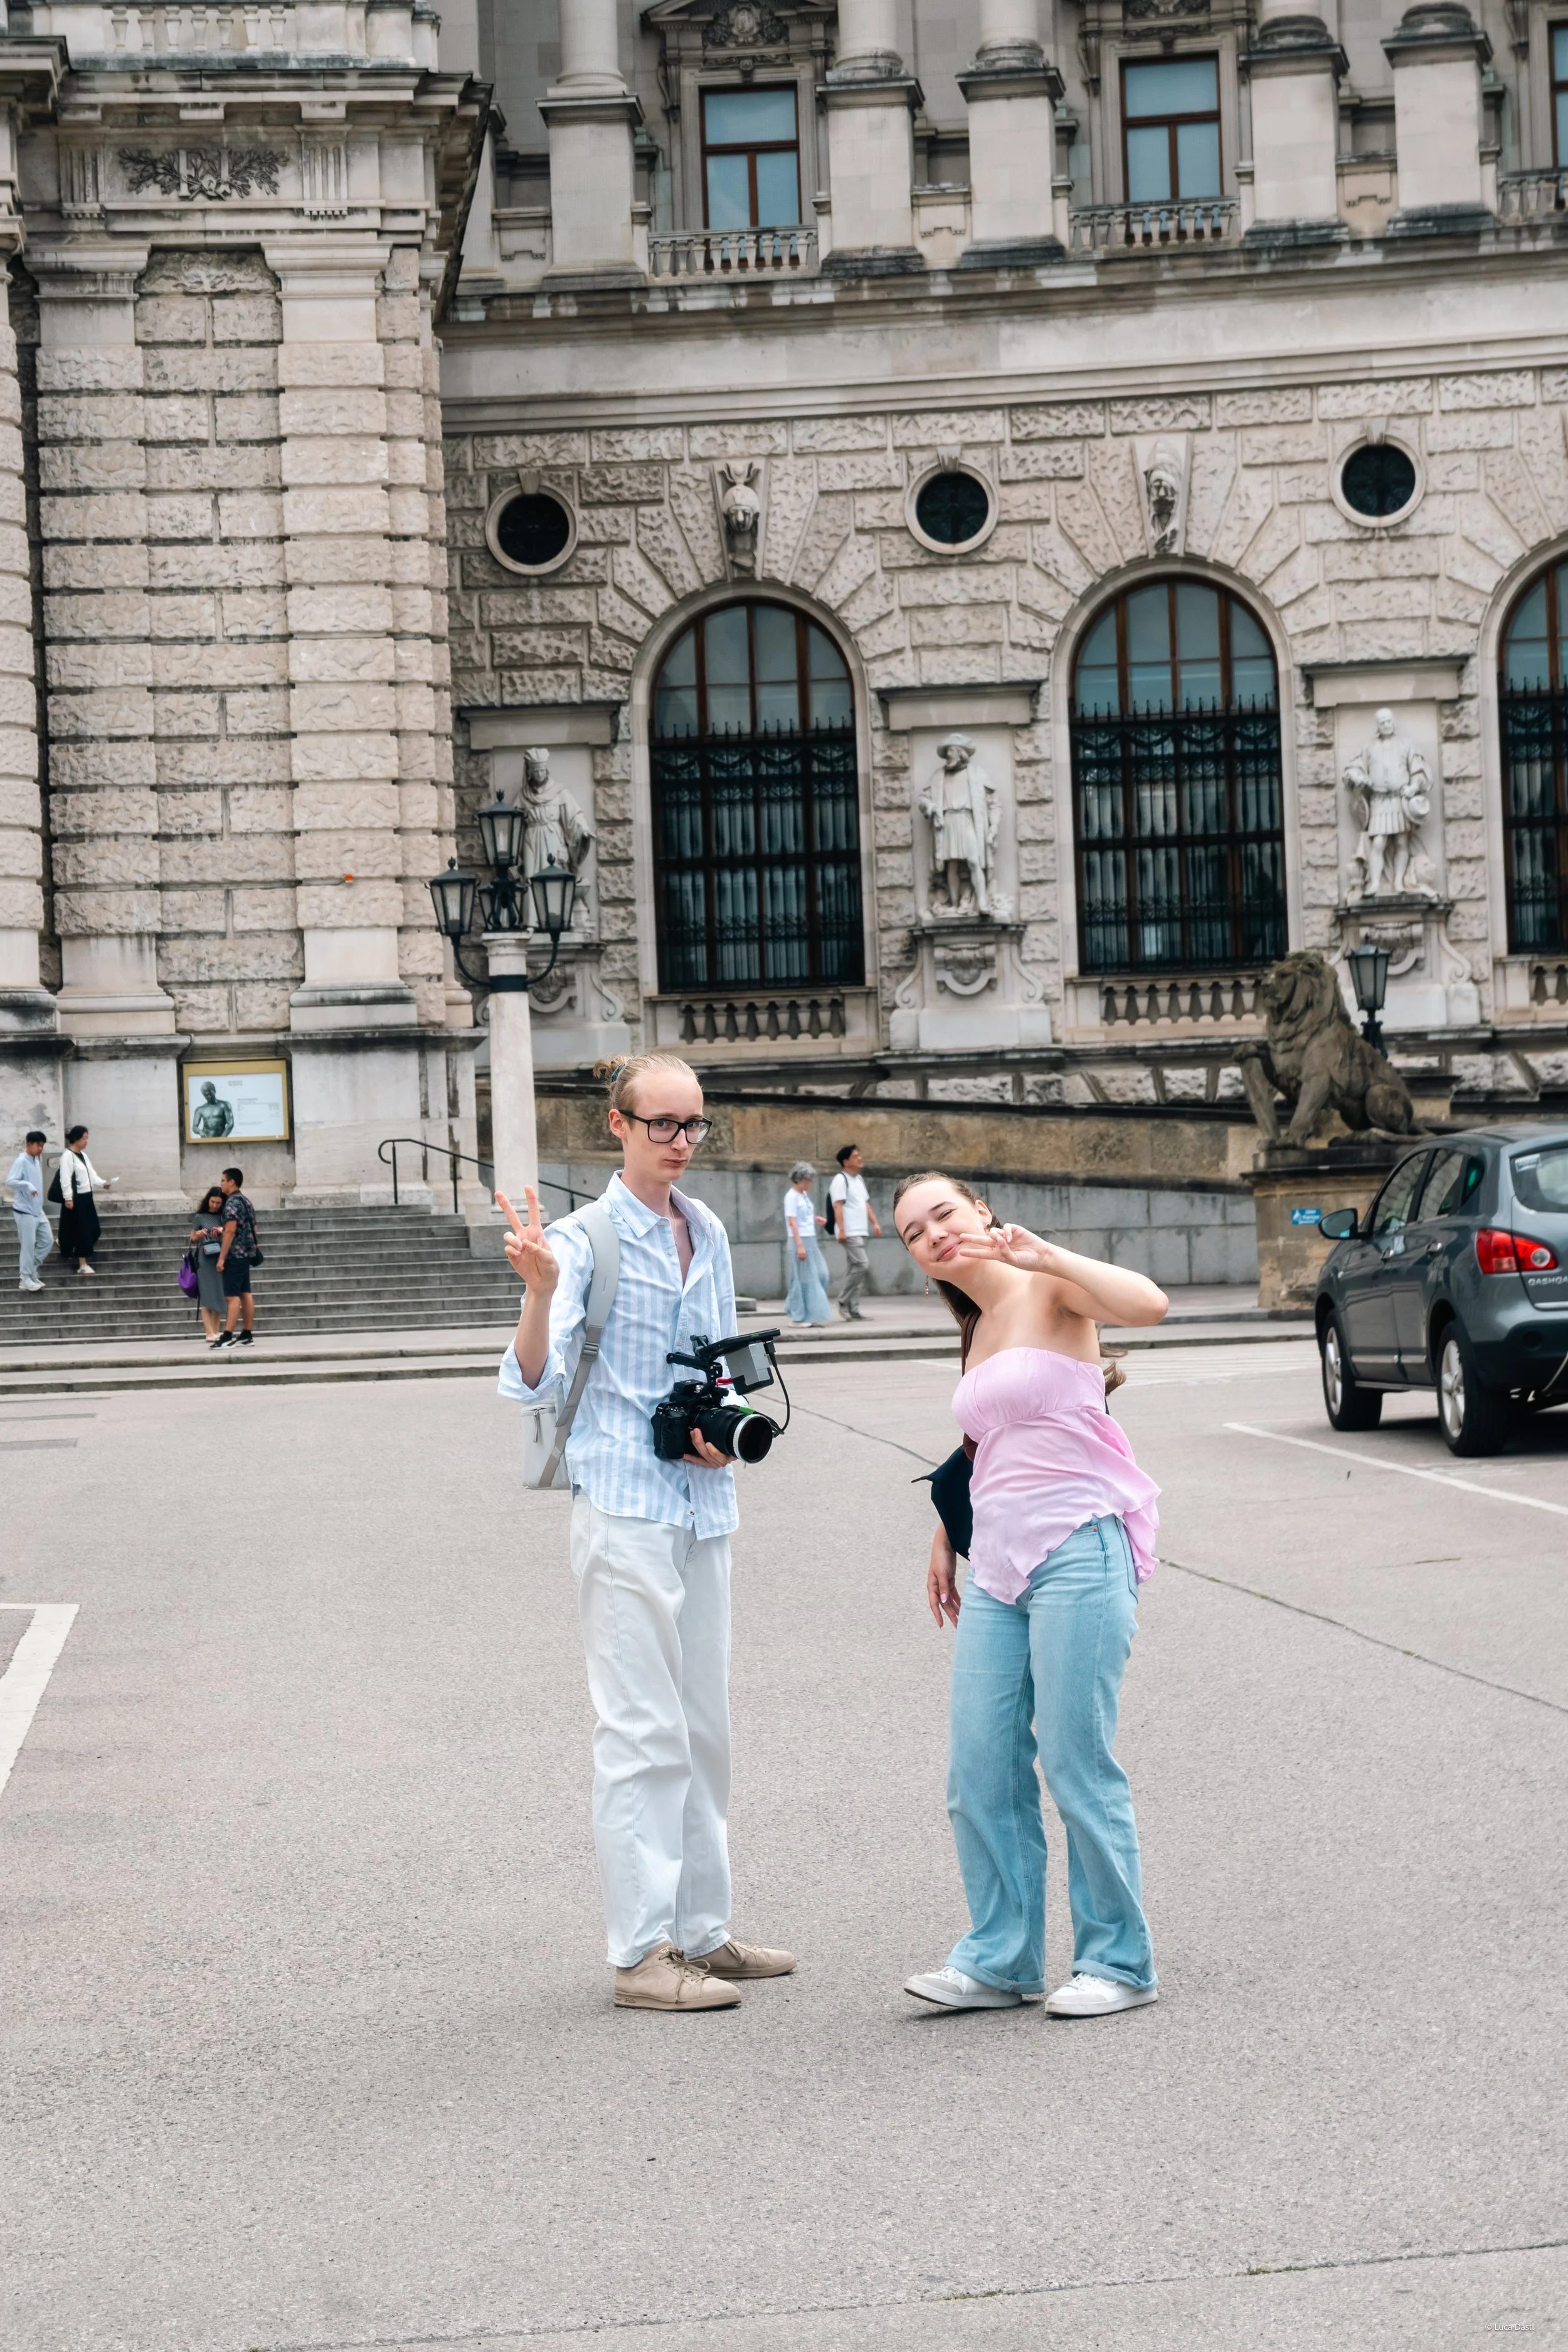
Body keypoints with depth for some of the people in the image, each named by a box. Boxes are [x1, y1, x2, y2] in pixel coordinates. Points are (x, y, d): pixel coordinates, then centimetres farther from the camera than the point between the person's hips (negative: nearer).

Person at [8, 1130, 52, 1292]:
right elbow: (10, 1181, -27)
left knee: (48, 1240, 10)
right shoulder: (21, 1161, -16)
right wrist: (28, 1186, -38)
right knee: (28, 1246, -3)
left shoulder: (36, 1161, 11)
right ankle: (26, 1280, 6)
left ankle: (31, 1271, 21)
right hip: (25, 1212, -9)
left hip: (38, 1210, 9)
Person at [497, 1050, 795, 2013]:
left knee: (705, 1725, 13)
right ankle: (643, 1952, -2)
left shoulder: (708, 1232, 11)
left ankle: (703, 1930, 22)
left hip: (703, 1501, 7)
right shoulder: (587, 1240, -10)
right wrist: (541, 1290, -33)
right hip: (625, 1505, -7)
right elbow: (536, 1383, -17)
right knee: (643, 1729, -7)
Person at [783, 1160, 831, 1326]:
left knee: (820, 1275, 4)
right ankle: (799, 1317, 4)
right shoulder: (792, 1197, -11)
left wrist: (815, 1219, 6)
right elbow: (792, 1222, -16)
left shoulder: (805, 1195, 14)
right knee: (803, 1279, -4)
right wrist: (800, 1245, -20)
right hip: (800, 1240, -8)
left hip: (811, 1240, 8)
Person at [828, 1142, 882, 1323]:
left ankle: (853, 1310, 9)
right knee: (862, 1265, -16)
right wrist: (841, 1230, -22)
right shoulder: (840, 1180, -9)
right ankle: (844, 1301, -7)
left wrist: (875, 1223, 16)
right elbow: (837, 1207, -15)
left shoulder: (859, 1179, 19)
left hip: (859, 1232, 9)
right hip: (849, 1233, -9)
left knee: (855, 1269, 8)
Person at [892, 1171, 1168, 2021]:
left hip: (1080, 1551, -8)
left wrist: (1043, 1254, -26)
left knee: (1076, 1765, -5)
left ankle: (1119, 1962, 6)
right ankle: (999, 1959, 13)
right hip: (998, 1562, 8)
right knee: (980, 1768, 4)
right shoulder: (978, 1330, 18)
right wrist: (947, 1536, 28)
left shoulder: (1050, 1289, -4)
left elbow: (1148, 1303, -24)